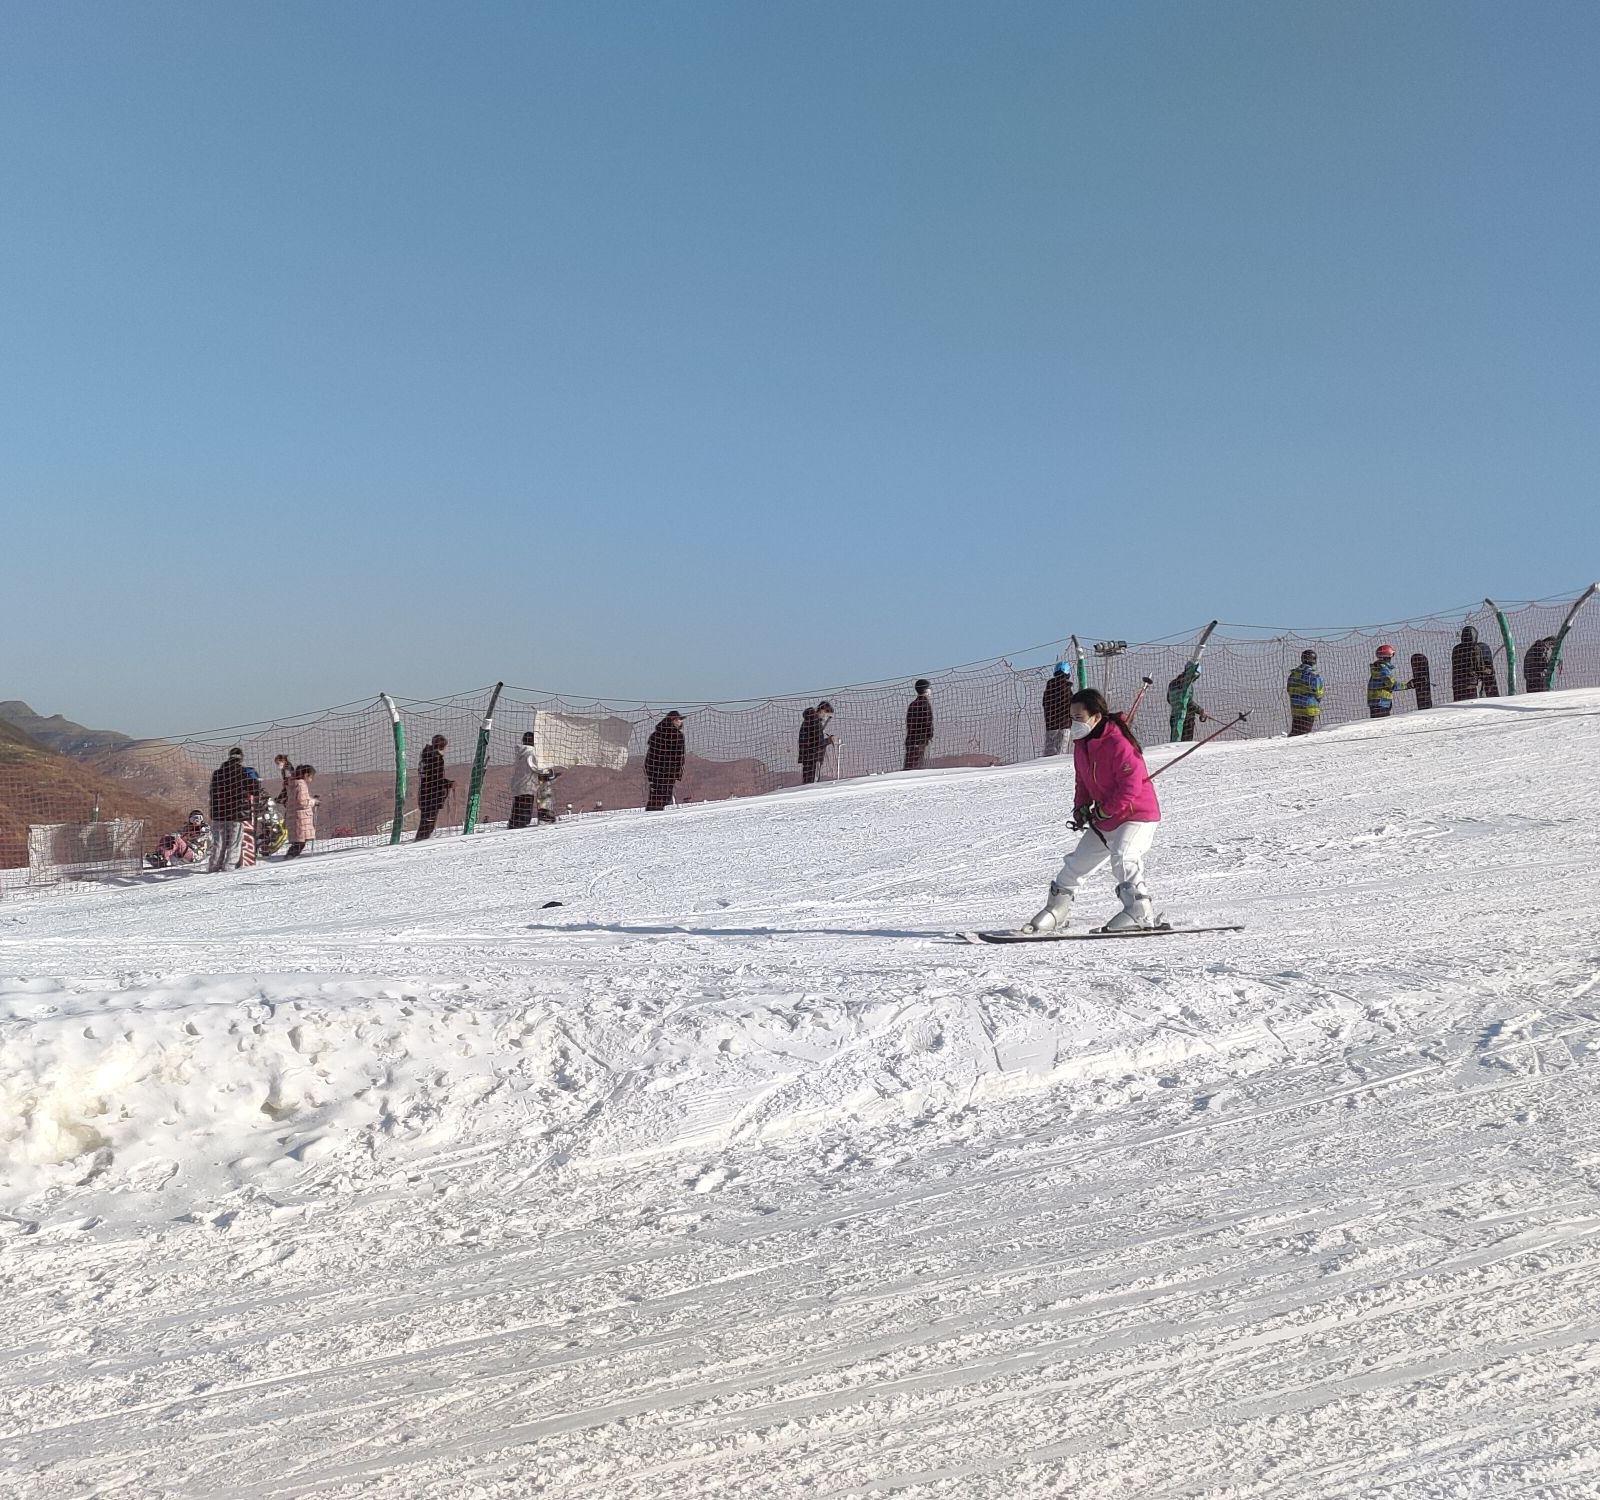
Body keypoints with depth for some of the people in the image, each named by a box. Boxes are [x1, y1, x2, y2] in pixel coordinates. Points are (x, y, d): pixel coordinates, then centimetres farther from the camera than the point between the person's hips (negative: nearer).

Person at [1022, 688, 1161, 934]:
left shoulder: (1119, 743, -25)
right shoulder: (1081, 744, 4)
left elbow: (1131, 786, -27)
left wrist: (1103, 811, -22)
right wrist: (1081, 806, -2)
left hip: (1137, 814, -9)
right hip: (1103, 819, 9)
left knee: (1122, 857, -31)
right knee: (1077, 863, 11)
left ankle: (1140, 912, -24)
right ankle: (1055, 912, 23)